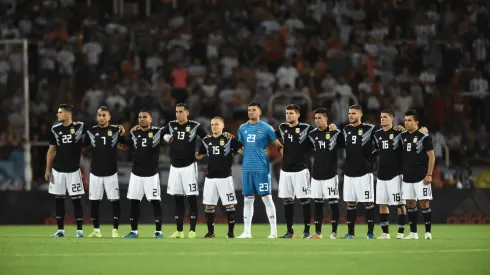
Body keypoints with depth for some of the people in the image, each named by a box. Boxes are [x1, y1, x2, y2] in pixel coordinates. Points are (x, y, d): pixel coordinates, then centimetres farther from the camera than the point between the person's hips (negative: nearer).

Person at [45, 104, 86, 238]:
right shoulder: (56, 129, 4)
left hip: (73, 170, -3)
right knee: (59, 200, 6)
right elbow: (51, 150, 10)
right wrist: (47, 169, 7)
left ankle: (79, 230, 2)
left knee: (76, 200, -3)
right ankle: (60, 230, 13)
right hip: (57, 170, 3)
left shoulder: (79, 127, -6)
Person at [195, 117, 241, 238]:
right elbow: (199, 156, 18)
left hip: (225, 177, -4)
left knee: (229, 205, -3)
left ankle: (231, 231, 5)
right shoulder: (206, 140, 9)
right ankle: (210, 232, 12)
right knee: (209, 205, 4)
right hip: (210, 178, 4)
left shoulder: (229, 139, -2)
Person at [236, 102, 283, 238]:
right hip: (247, 168, 5)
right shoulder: (242, 128, 13)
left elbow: (279, 145, 0)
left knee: (267, 198, -4)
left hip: (261, 168, -5)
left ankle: (274, 231, -1)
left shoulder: (266, 128, -1)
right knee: (247, 199, 6)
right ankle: (247, 232, 10)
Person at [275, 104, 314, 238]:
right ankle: (289, 231, 13)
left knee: (304, 200, -3)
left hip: (300, 169, -5)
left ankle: (307, 231, 2)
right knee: (287, 201, 6)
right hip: (285, 170, 5)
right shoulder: (282, 128, 9)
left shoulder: (306, 129, -6)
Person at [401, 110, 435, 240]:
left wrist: (429, 174, -12)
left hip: (421, 176, -6)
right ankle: (413, 233, 13)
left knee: (424, 203, -6)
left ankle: (428, 232, -1)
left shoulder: (424, 137, -7)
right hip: (407, 176, 6)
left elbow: (431, 156, -7)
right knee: (410, 203, 7)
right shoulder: (403, 136, 10)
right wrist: (401, 172, 15)